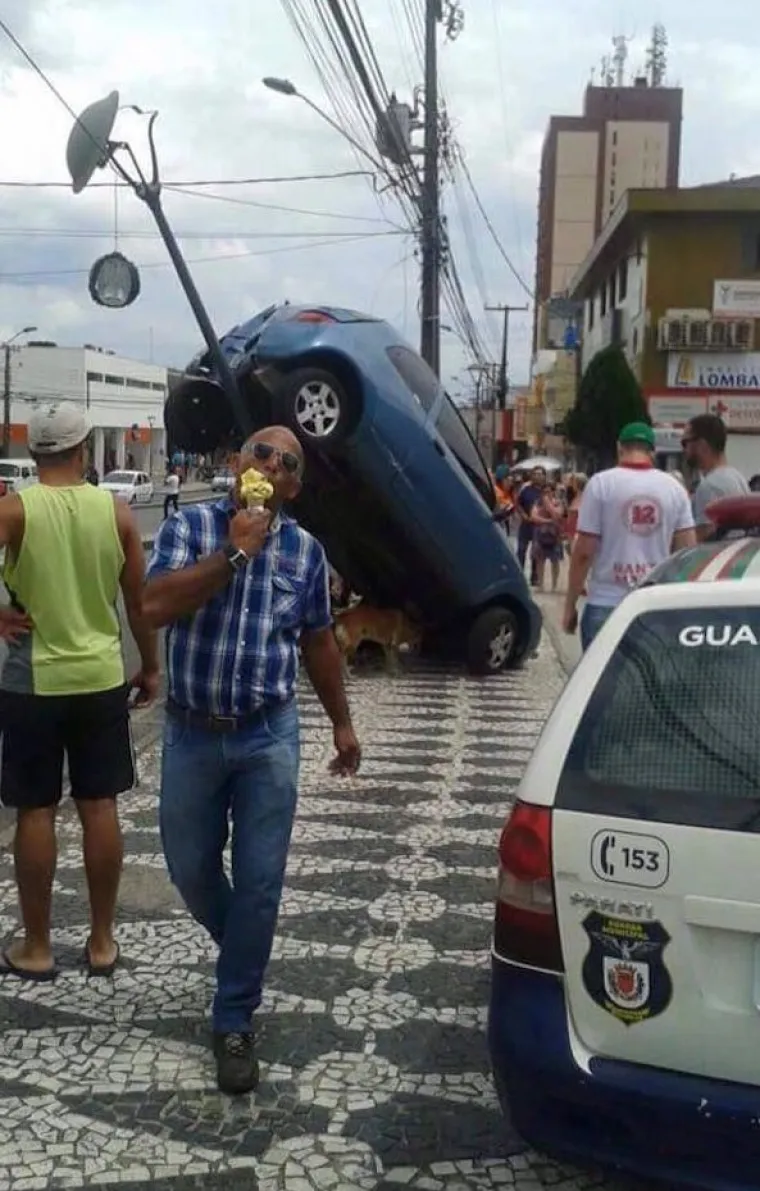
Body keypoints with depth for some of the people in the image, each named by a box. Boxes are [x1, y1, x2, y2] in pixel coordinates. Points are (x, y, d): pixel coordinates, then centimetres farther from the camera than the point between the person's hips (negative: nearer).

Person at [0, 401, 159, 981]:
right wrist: (151, 667, 13)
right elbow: (141, 600, 2)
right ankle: (102, 941, 20)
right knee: (100, 808, 10)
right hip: (102, 678, 2)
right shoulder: (116, 511, -2)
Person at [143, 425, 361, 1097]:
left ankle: (234, 1023, 16)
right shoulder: (190, 525, -5)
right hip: (192, 733, 0)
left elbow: (319, 642, 13)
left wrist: (342, 723, 17)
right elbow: (155, 606, -21)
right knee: (191, 870, 13)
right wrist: (235, 551, -21)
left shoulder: (306, 550, 2)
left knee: (259, 883, 1)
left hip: (269, 737, 1)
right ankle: (242, 952, 43)